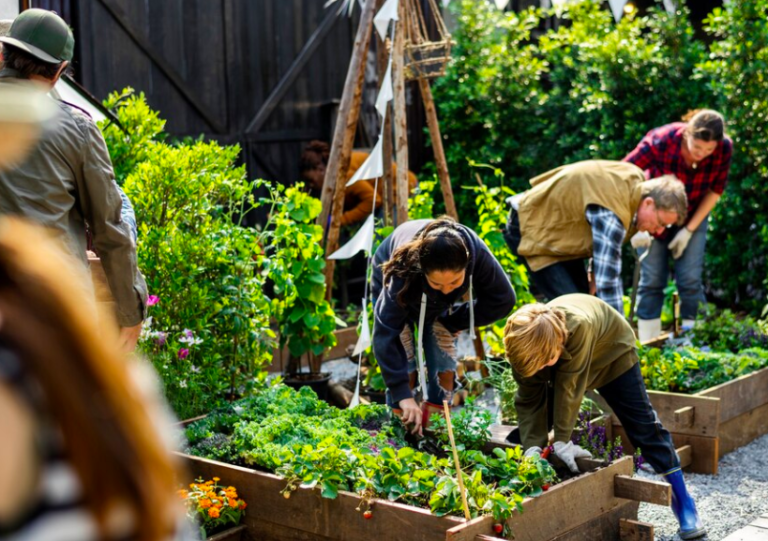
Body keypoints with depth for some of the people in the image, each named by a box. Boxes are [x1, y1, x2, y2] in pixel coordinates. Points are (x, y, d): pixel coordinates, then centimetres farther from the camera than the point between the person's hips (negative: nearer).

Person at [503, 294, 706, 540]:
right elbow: (529, 401, -24)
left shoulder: (579, 326, -46)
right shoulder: (525, 343, -31)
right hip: (566, 359, 4)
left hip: (611, 353, -4)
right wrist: (532, 447, -34)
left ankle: (682, 501, 5)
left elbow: (568, 387, -40)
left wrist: (562, 441, -34)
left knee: (645, 427, -5)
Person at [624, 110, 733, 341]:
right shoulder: (660, 141, -32)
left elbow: (715, 190, -8)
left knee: (690, 279, -8)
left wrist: (689, 229, -11)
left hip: (693, 216, 2)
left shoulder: (724, 149, -23)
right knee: (652, 279, -5)